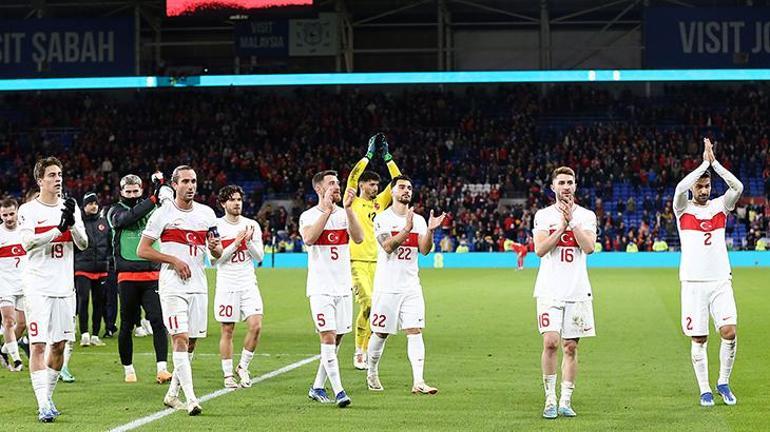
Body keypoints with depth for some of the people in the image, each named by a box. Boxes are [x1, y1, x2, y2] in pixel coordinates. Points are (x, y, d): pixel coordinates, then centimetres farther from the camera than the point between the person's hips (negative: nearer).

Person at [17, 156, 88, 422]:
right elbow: (28, 243, -16)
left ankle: (48, 396, 23)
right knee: (38, 345, -10)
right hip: (38, 287, -4)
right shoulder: (28, 210, -2)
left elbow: (83, 244, 3)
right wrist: (59, 228, -23)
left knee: (59, 345, 8)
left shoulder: (70, 208, 10)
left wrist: (72, 222, -15)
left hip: (64, 286, 4)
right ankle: (43, 405, -13)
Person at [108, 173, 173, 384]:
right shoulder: (116, 212, 3)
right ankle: (128, 369, 20)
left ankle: (162, 368, -12)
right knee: (127, 325, 7)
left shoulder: (152, 209, 11)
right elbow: (129, 217, -18)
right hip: (128, 276, -1)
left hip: (153, 275, 1)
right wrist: (153, 199, -25)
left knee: (158, 321, -10)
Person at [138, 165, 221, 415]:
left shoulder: (206, 214, 11)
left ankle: (172, 395, 21)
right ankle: (191, 399, -18)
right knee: (180, 338, -14)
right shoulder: (162, 214, -4)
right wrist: (174, 260, -12)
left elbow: (218, 254, 17)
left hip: (198, 286, 5)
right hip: (172, 286, -5)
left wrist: (215, 247, -7)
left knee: (191, 342, 8)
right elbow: (142, 250, -4)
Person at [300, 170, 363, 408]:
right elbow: (309, 238, -23)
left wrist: (348, 209, -16)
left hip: (343, 287, 5)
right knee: (328, 337, -13)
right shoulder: (309, 216, -2)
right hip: (321, 288, -5)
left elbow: (359, 238, -8)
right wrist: (328, 210, -23)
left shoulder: (345, 213, 9)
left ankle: (317, 388, 19)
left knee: (336, 339, 8)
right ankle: (338, 390, -14)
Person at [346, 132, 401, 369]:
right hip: (357, 262, -5)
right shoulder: (353, 202, 3)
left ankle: (364, 350, 11)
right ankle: (359, 351, -8)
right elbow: (352, 178, -12)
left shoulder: (380, 203, 15)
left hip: (377, 261, 5)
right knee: (367, 304, -17)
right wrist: (369, 155, -10)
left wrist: (387, 157, 4)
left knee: (373, 307, 3)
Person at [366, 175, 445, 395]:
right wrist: (406, 229, -28)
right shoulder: (382, 218, -3)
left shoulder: (419, 220, 9)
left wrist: (430, 230, -17)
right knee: (381, 333, 6)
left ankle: (418, 381, -13)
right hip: (387, 286, -3)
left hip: (411, 286, 3)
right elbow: (388, 246, -17)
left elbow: (425, 250, -1)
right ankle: (372, 373, 28)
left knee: (415, 331, -8)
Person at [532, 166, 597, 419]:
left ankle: (565, 401, 10)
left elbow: (589, 247, -8)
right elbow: (540, 249, -7)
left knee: (570, 347, 3)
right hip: (550, 290, -1)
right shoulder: (543, 215, 6)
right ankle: (550, 400, -4)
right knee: (551, 342, -14)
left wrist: (572, 221, -12)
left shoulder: (586, 216, 7)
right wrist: (562, 225, -11)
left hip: (577, 291, 1)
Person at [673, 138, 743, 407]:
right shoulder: (683, 209, 2)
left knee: (729, 332, -11)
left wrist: (714, 162, -11)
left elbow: (737, 187, -10)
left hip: (721, 281, 2)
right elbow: (680, 188, -20)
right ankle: (705, 390, 11)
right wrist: (705, 162, -15)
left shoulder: (720, 206, 9)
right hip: (693, 282, -2)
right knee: (699, 339, 0)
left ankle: (723, 383, 8)